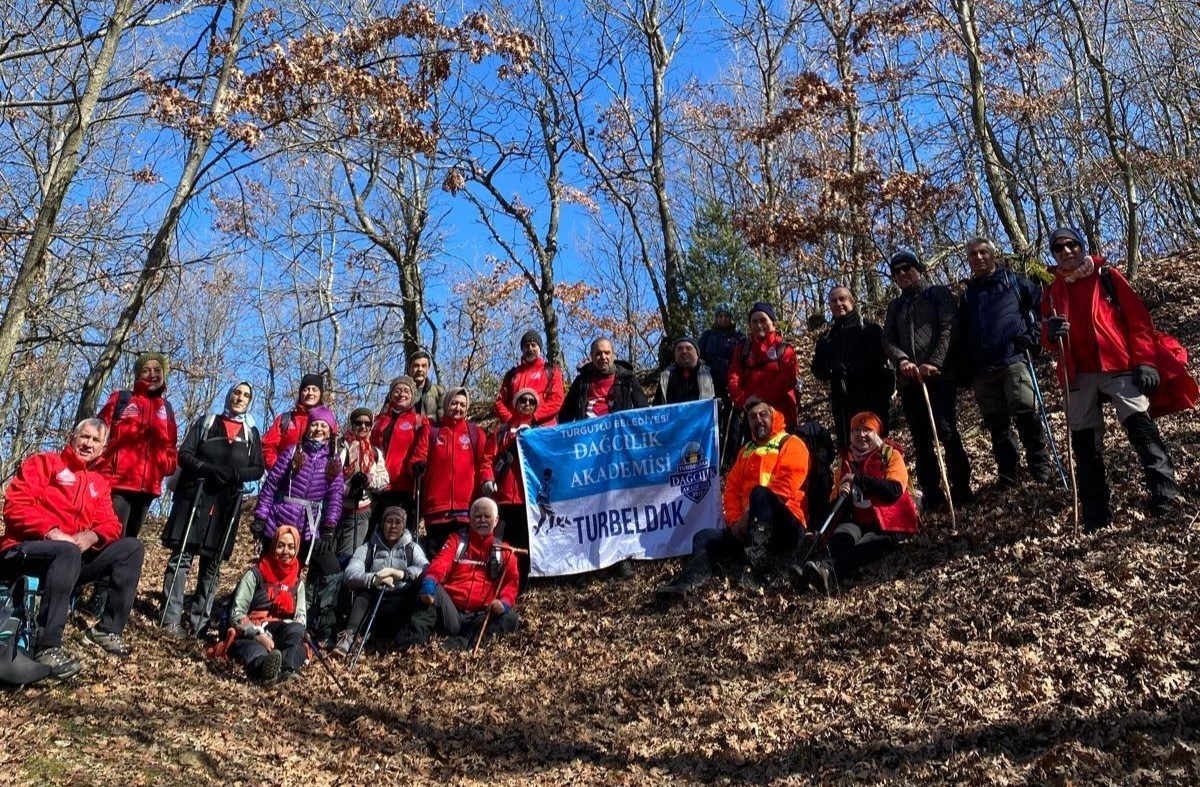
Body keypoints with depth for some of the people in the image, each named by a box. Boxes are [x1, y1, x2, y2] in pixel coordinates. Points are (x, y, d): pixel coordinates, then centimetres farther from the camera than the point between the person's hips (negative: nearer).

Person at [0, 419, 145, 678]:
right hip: (23, 552, -6)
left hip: (70, 558, 6)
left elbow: (110, 524, 8)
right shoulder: (43, 462, 2)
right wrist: (51, 531, -24)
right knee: (67, 551, -38)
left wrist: (91, 535, -16)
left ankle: (108, 629, -8)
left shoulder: (99, 482, 17)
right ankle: (47, 647, -37)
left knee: (132, 547, -8)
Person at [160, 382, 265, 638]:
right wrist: (207, 468, -16)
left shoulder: (252, 433, 14)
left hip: (227, 502, 2)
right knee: (181, 556, -8)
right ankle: (172, 619, -8)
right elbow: (184, 455, 2)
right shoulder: (205, 422, 10)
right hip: (195, 495, -2)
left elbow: (258, 469, 8)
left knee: (212, 564, 3)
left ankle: (199, 623, 7)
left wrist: (238, 474, -13)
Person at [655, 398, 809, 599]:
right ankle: (688, 582, -42)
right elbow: (732, 489, 15)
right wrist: (735, 521, -3)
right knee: (705, 537, -12)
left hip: (786, 528, -6)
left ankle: (755, 573, -44)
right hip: (747, 528, 6)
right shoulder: (746, 450, 24)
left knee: (760, 493, -33)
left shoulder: (791, 444, 4)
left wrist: (751, 515, -16)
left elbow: (785, 487, -12)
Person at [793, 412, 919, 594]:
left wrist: (859, 479, -14)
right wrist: (842, 494, -6)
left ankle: (827, 569, -64)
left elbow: (895, 490, -13)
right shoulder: (846, 459, 17)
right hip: (858, 522, 4)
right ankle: (822, 572, -60)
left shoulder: (890, 454, 4)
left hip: (888, 524, -4)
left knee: (864, 548, -36)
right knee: (841, 536, -32)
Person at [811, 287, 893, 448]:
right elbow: (818, 370, 10)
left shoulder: (869, 328, 4)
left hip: (871, 400, -4)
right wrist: (833, 370, -12)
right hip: (842, 403, 4)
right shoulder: (826, 337, 18)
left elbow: (877, 358, -10)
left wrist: (847, 368, -18)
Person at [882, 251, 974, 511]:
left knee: (946, 432, -11)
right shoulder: (895, 306, 22)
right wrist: (902, 360, -13)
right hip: (909, 380, 4)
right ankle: (932, 495, 7)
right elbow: (888, 340, 9)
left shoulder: (939, 294, 9)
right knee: (922, 440, 4)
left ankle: (961, 490, -5)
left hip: (939, 375, -4)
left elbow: (949, 329, -4)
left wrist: (934, 363, -17)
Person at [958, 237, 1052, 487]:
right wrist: (967, 371, 12)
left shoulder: (1014, 282, 9)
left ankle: (1041, 468, -3)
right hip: (983, 370, 4)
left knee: (1026, 413, -15)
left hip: (1014, 360, -4)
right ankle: (1007, 476, 11)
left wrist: (1032, 335, -4)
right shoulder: (967, 295, 21)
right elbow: (963, 337, 20)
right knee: (997, 424, 5)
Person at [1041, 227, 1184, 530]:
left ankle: (1166, 496, -20)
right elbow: (1049, 341, 14)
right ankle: (1096, 516, 11)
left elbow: (1138, 318, 0)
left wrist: (1145, 361, -9)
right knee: (1085, 444, 4)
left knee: (1141, 426, -19)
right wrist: (1052, 334, -11)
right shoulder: (1052, 292, 13)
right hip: (1080, 375, 4)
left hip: (1119, 367, -3)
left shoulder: (1107, 277, 4)